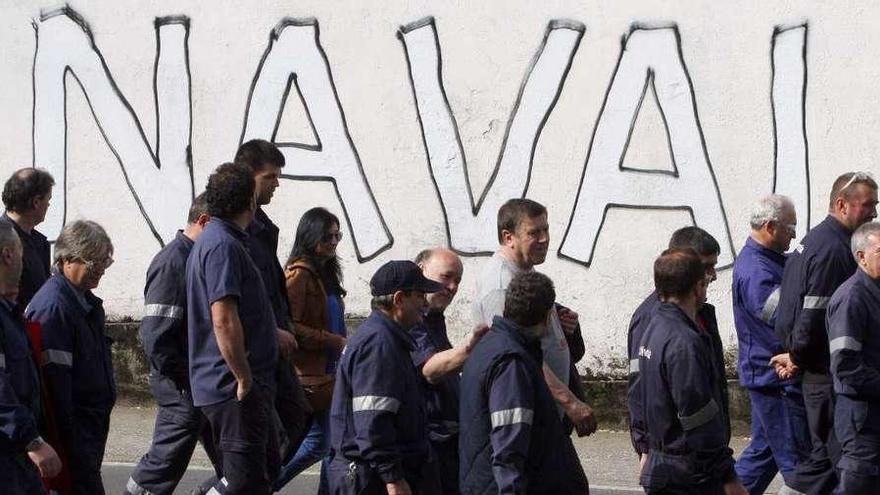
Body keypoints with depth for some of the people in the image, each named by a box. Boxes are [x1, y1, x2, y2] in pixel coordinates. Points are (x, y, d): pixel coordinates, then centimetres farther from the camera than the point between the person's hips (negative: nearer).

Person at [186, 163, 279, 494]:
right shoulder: (222, 246, -18)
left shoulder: (215, 240, 16)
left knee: (266, 468, 19)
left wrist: (276, 333, 23)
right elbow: (224, 319, -25)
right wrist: (244, 378, -20)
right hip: (234, 386, -10)